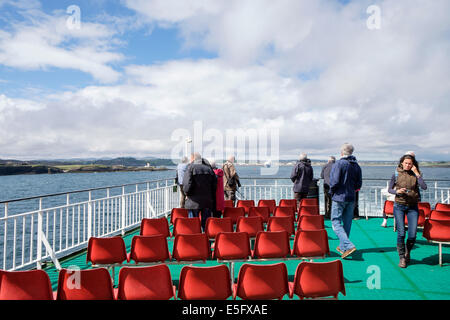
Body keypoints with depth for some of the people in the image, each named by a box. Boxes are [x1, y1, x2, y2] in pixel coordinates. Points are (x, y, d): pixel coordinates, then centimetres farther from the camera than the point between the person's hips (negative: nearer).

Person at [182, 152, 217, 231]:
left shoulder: (191, 167, -7)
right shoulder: (209, 168, 9)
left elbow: (187, 184, -17)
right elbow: (214, 184, 9)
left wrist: (187, 193, 1)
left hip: (194, 202, -4)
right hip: (207, 201, 5)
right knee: (206, 224, 10)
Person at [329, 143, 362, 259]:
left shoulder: (339, 164, -12)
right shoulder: (356, 165, 9)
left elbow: (334, 182, -18)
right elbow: (359, 184, 10)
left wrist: (331, 191, -1)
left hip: (339, 198, -7)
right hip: (351, 198, 7)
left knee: (336, 222, -4)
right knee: (347, 223, 13)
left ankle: (349, 246, -18)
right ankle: (342, 247, 23)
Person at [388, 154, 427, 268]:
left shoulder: (415, 174, 3)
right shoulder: (396, 174, 0)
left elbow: (424, 187, -11)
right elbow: (390, 189, 5)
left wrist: (417, 174, -12)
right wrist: (397, 191, -15)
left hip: (413, 207, 1)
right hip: (399, 206, -1)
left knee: (412, 234, -2)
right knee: (401, 233, -7)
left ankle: (407, 252, 28)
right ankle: (402, 257, 9)